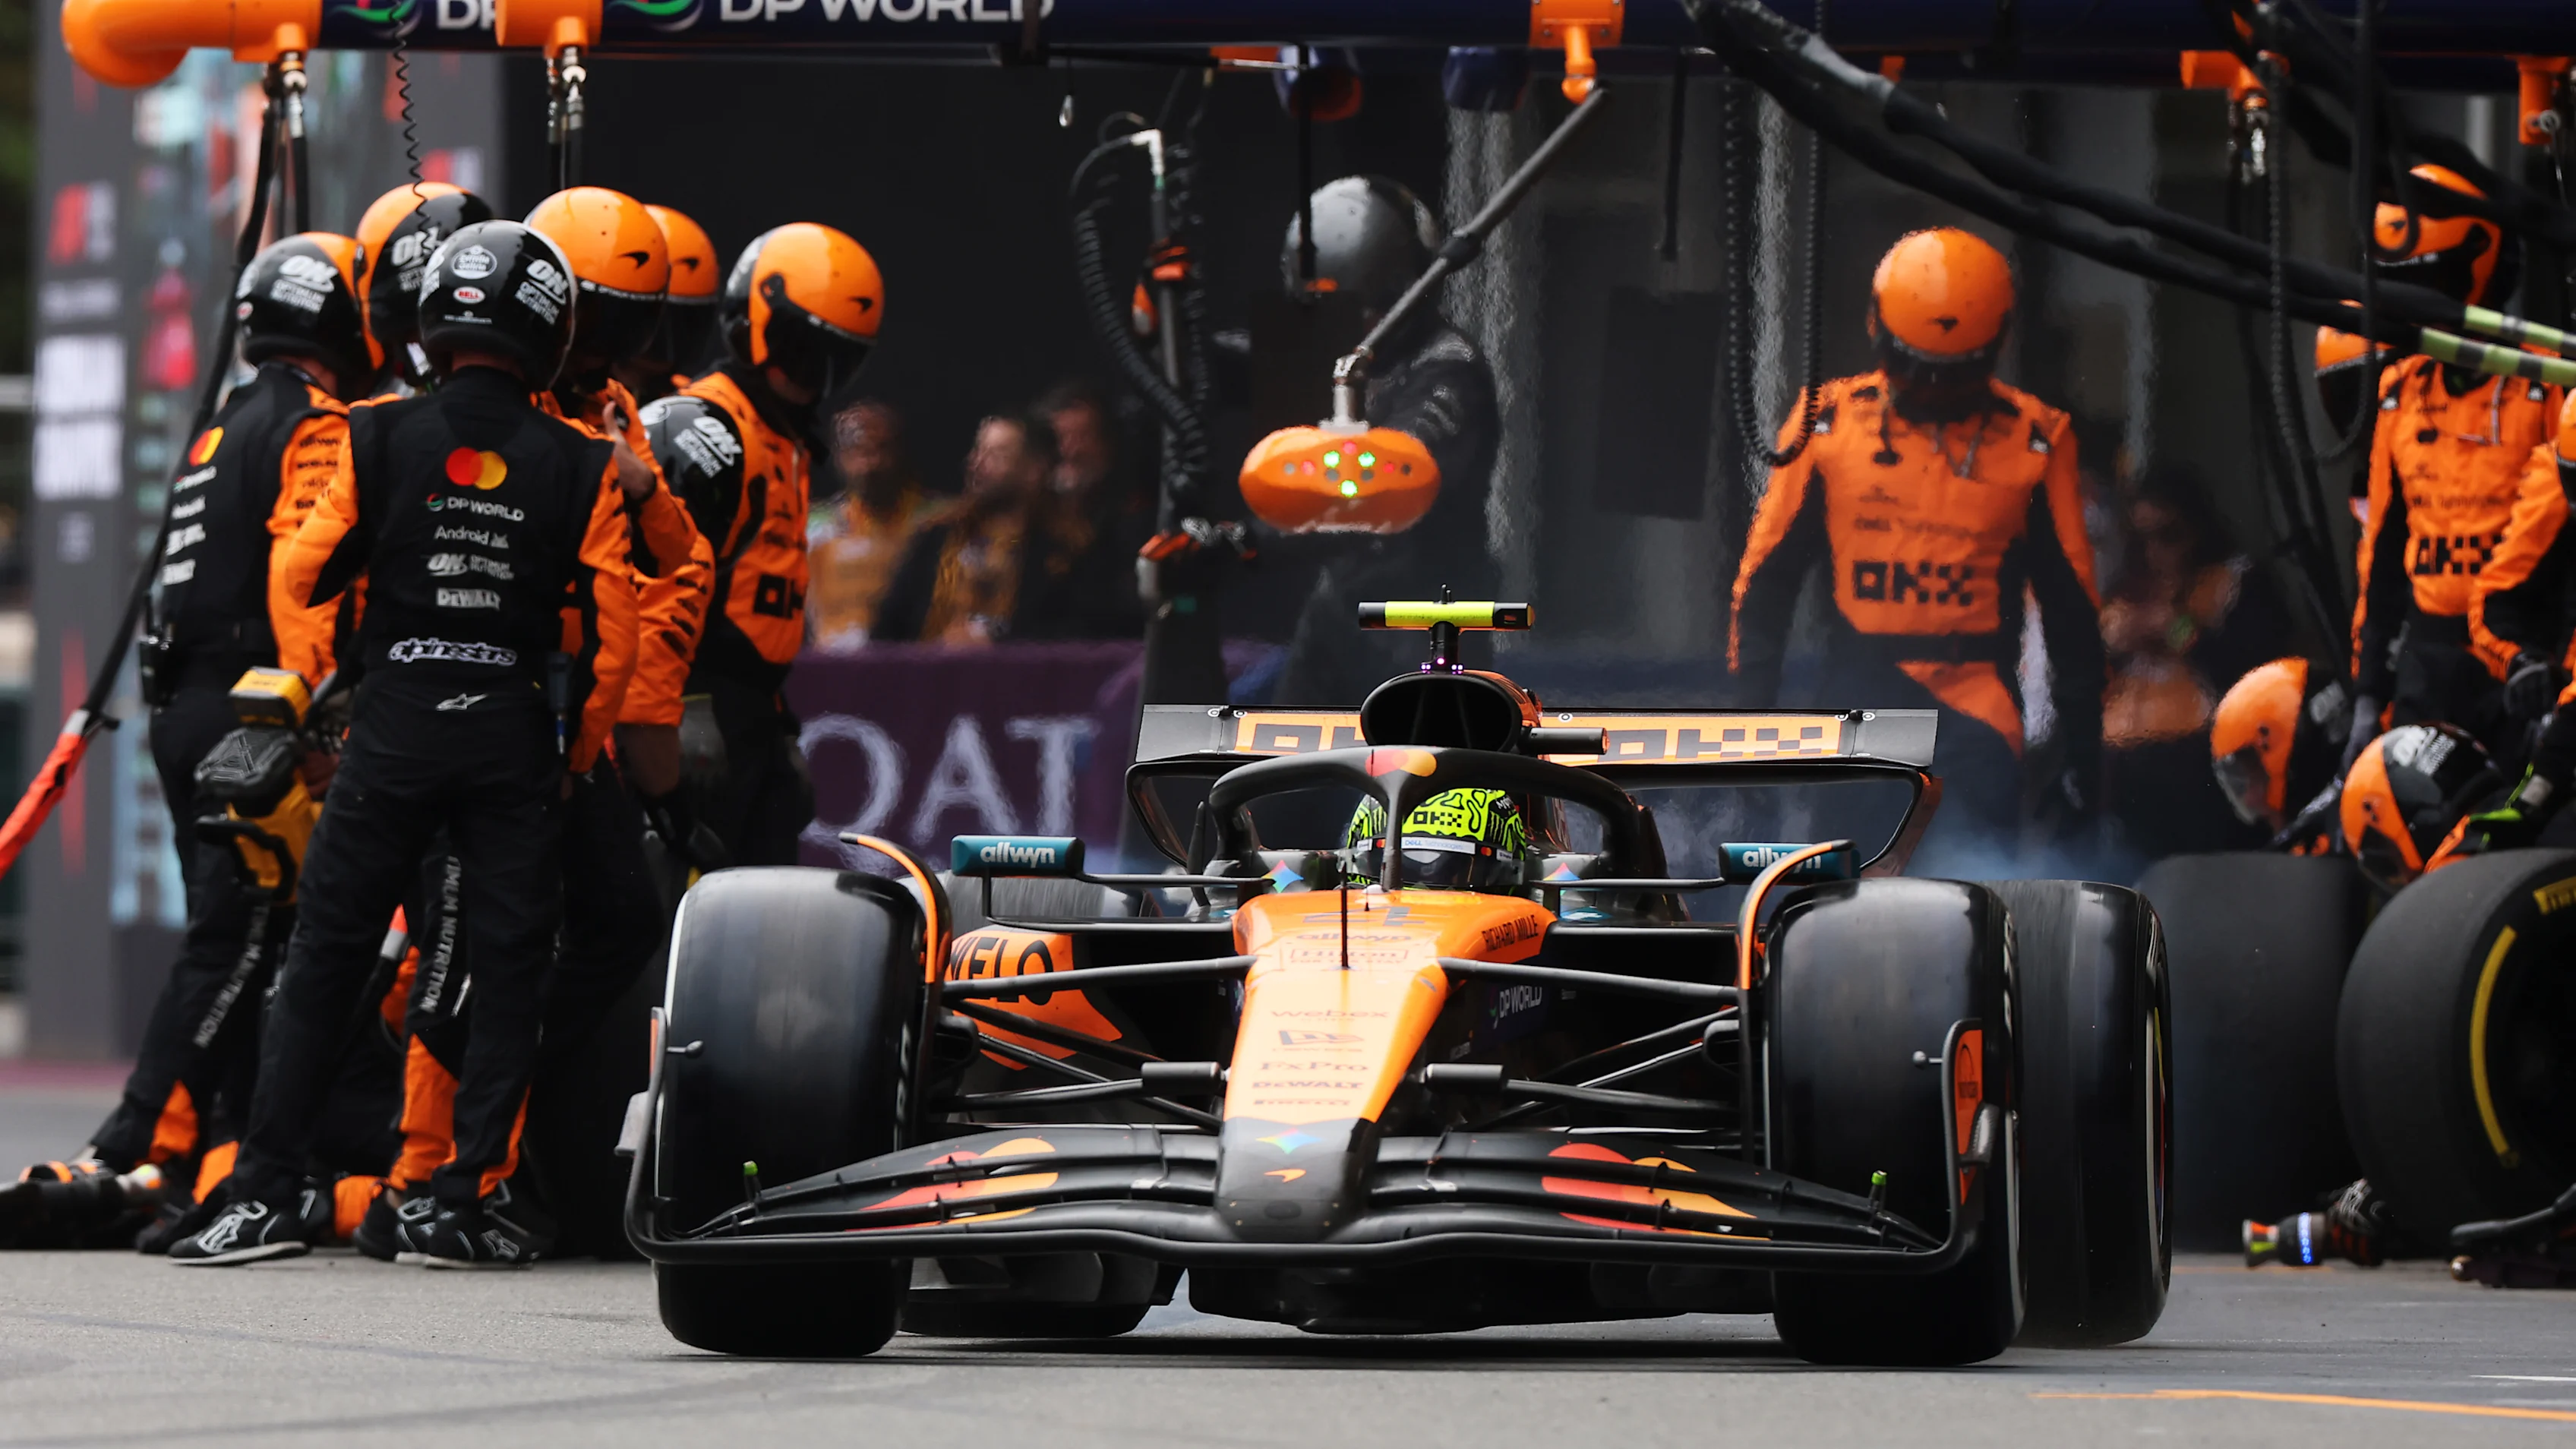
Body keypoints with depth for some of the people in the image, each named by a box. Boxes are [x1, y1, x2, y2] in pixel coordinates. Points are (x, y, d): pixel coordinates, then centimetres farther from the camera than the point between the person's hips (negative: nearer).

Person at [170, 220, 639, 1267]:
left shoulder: (378, 441, -3)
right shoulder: (578, 467, -1)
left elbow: (300, 576, 1)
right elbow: (613, 630, 0)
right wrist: (577, 755, 12)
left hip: (392, 726, 0)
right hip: (515, 741, 0)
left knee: (322, 960, 6)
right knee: (507, 974, 7)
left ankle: (263, 1194, 1)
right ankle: (465, 1206, 3)